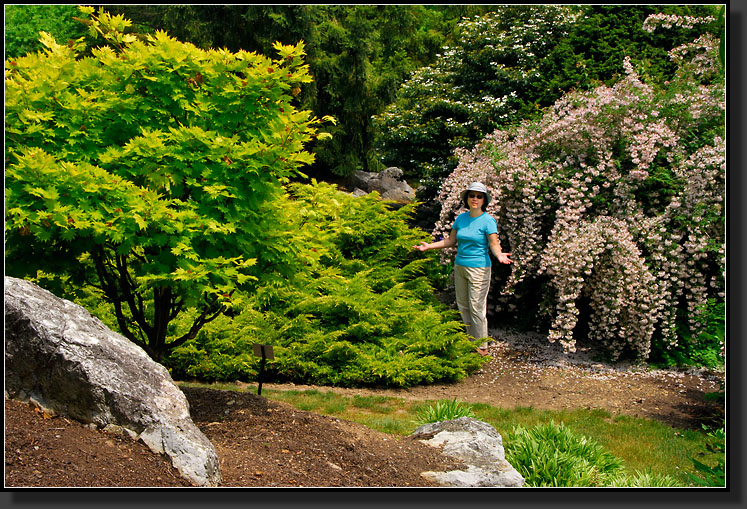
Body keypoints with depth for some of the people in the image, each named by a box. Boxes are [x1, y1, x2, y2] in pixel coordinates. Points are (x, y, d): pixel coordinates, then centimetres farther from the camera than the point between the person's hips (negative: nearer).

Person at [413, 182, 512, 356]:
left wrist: (500, 255, -37)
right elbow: (450, 241, 15)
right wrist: (429, 246, 9)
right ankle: (472, 341, 25)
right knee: (462, 306, 12)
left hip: (479, 269, -6)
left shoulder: (488, 220, -10)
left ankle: (482, 347, 6)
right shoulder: (461, 218, 7)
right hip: (460, 266, 7)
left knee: (477, 308, -5)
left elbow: (494, 244, -16)